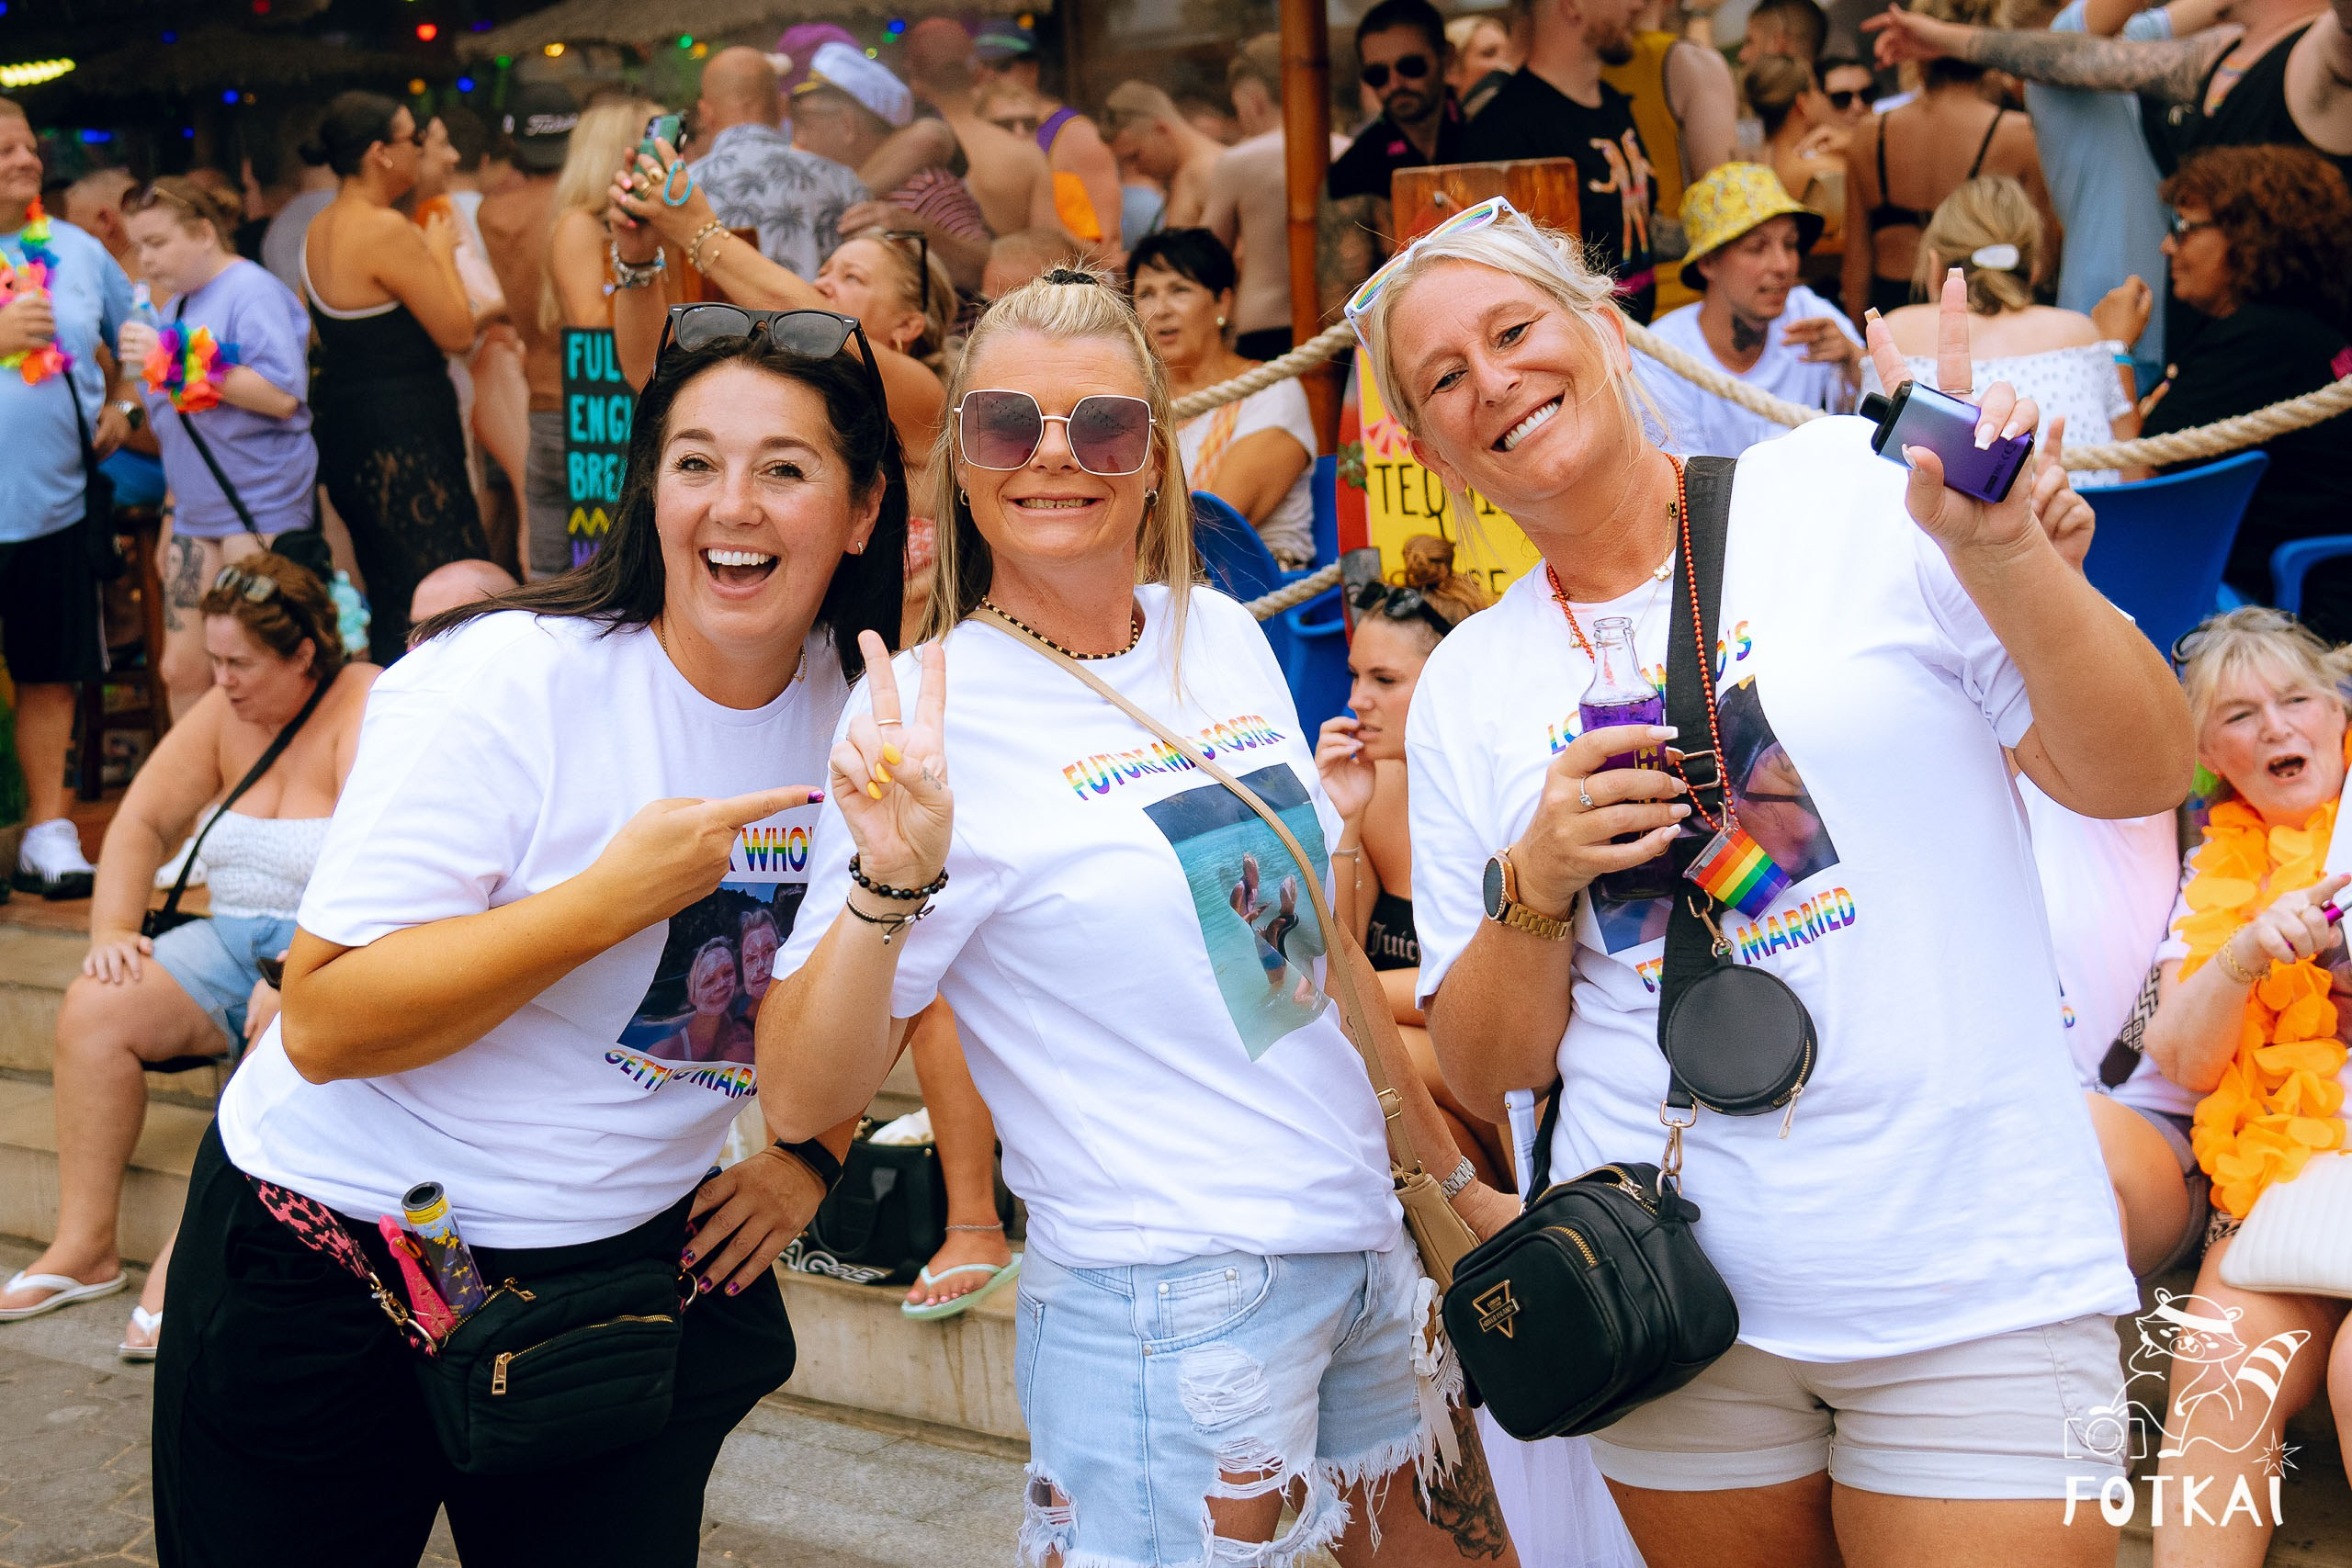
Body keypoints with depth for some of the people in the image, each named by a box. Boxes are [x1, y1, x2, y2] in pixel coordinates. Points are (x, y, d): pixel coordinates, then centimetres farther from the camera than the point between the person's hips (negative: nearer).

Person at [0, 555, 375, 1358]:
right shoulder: (224, 712, 9)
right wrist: (112, 930, -2)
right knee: (94, 1007, -13)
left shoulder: (367, 712, -13)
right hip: (233, 938, 7)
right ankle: (84, 1245, -9)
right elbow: (144, 820, 13)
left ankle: (188, 1260, -31)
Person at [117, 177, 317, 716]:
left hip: (261, 511, -8)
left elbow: (282, 395, -21)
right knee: (182, 672, 5)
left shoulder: (252, 292, -8)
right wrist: (172, 515, 22)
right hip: (196, 514, 8)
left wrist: (178, 363, -20)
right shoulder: (176, 307, 17)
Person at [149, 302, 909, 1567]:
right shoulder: (505, 683, -19)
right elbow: (323, 1025, -23)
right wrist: (609, 900, -29)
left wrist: (813, 1145, 5)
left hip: (632, 1260, 4)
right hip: (340, 1258, -3)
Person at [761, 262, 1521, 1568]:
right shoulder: (926, 710, -12)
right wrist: (888, 885, -32)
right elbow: (800, 1097, -16)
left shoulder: (1222, 636, 5)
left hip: (1366, 1259, 6)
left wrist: (1458, 1173, 18)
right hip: (1166, 1304, -6)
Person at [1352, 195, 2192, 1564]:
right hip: (1675, 1299, 3)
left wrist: (1996, 547, -19)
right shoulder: (1464, 690, 6)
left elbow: (2139, 776, -4)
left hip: (1972, 1274, -2)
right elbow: (1489, 1071, 7)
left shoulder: (1850, 490, -2)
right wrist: (1535, 883, -11)